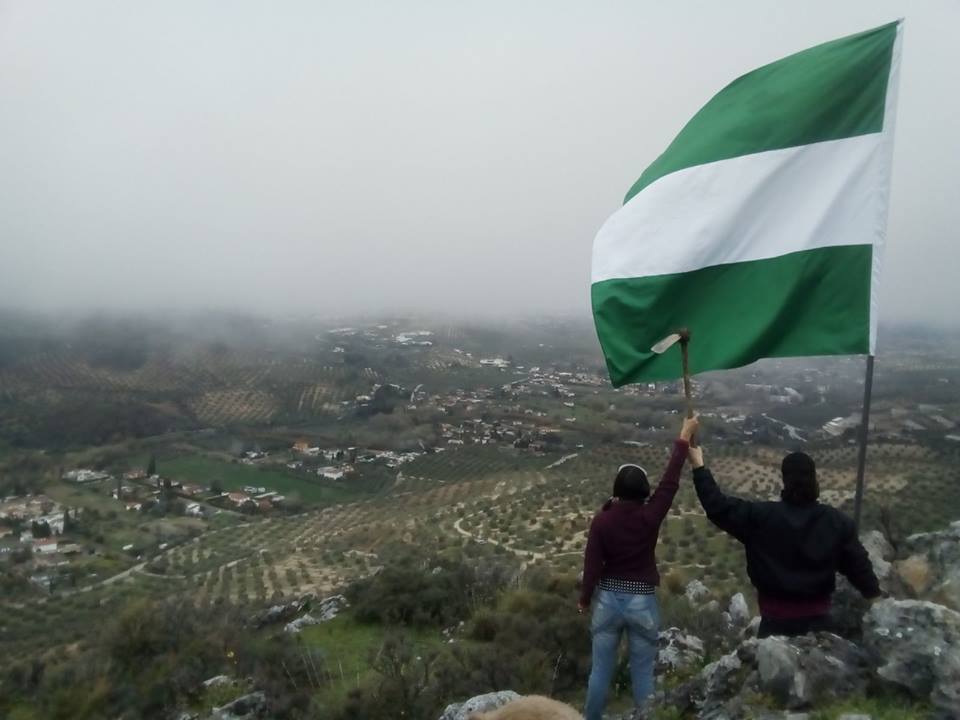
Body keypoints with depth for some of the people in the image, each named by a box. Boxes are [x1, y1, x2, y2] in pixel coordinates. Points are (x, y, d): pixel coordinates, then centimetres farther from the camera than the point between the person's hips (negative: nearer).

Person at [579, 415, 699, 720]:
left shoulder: (602, 520, -12)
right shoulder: (651, 516, -14)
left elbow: (592, 563, -9)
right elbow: (670, 482, -6)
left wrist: (584, 599, 7)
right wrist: (684, 438, 0)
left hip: (608, 599, 1)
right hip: (642, 602, -1)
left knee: (601, 670, 14)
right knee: (643, 673, 13)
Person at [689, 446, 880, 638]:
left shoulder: (760, 516, -12)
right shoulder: (837, 522, -4)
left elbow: (718, 506, -11)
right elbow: (859, 564, 2)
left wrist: (698, 466, -6)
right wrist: (874, 593, 18)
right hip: (817, 617, 2)